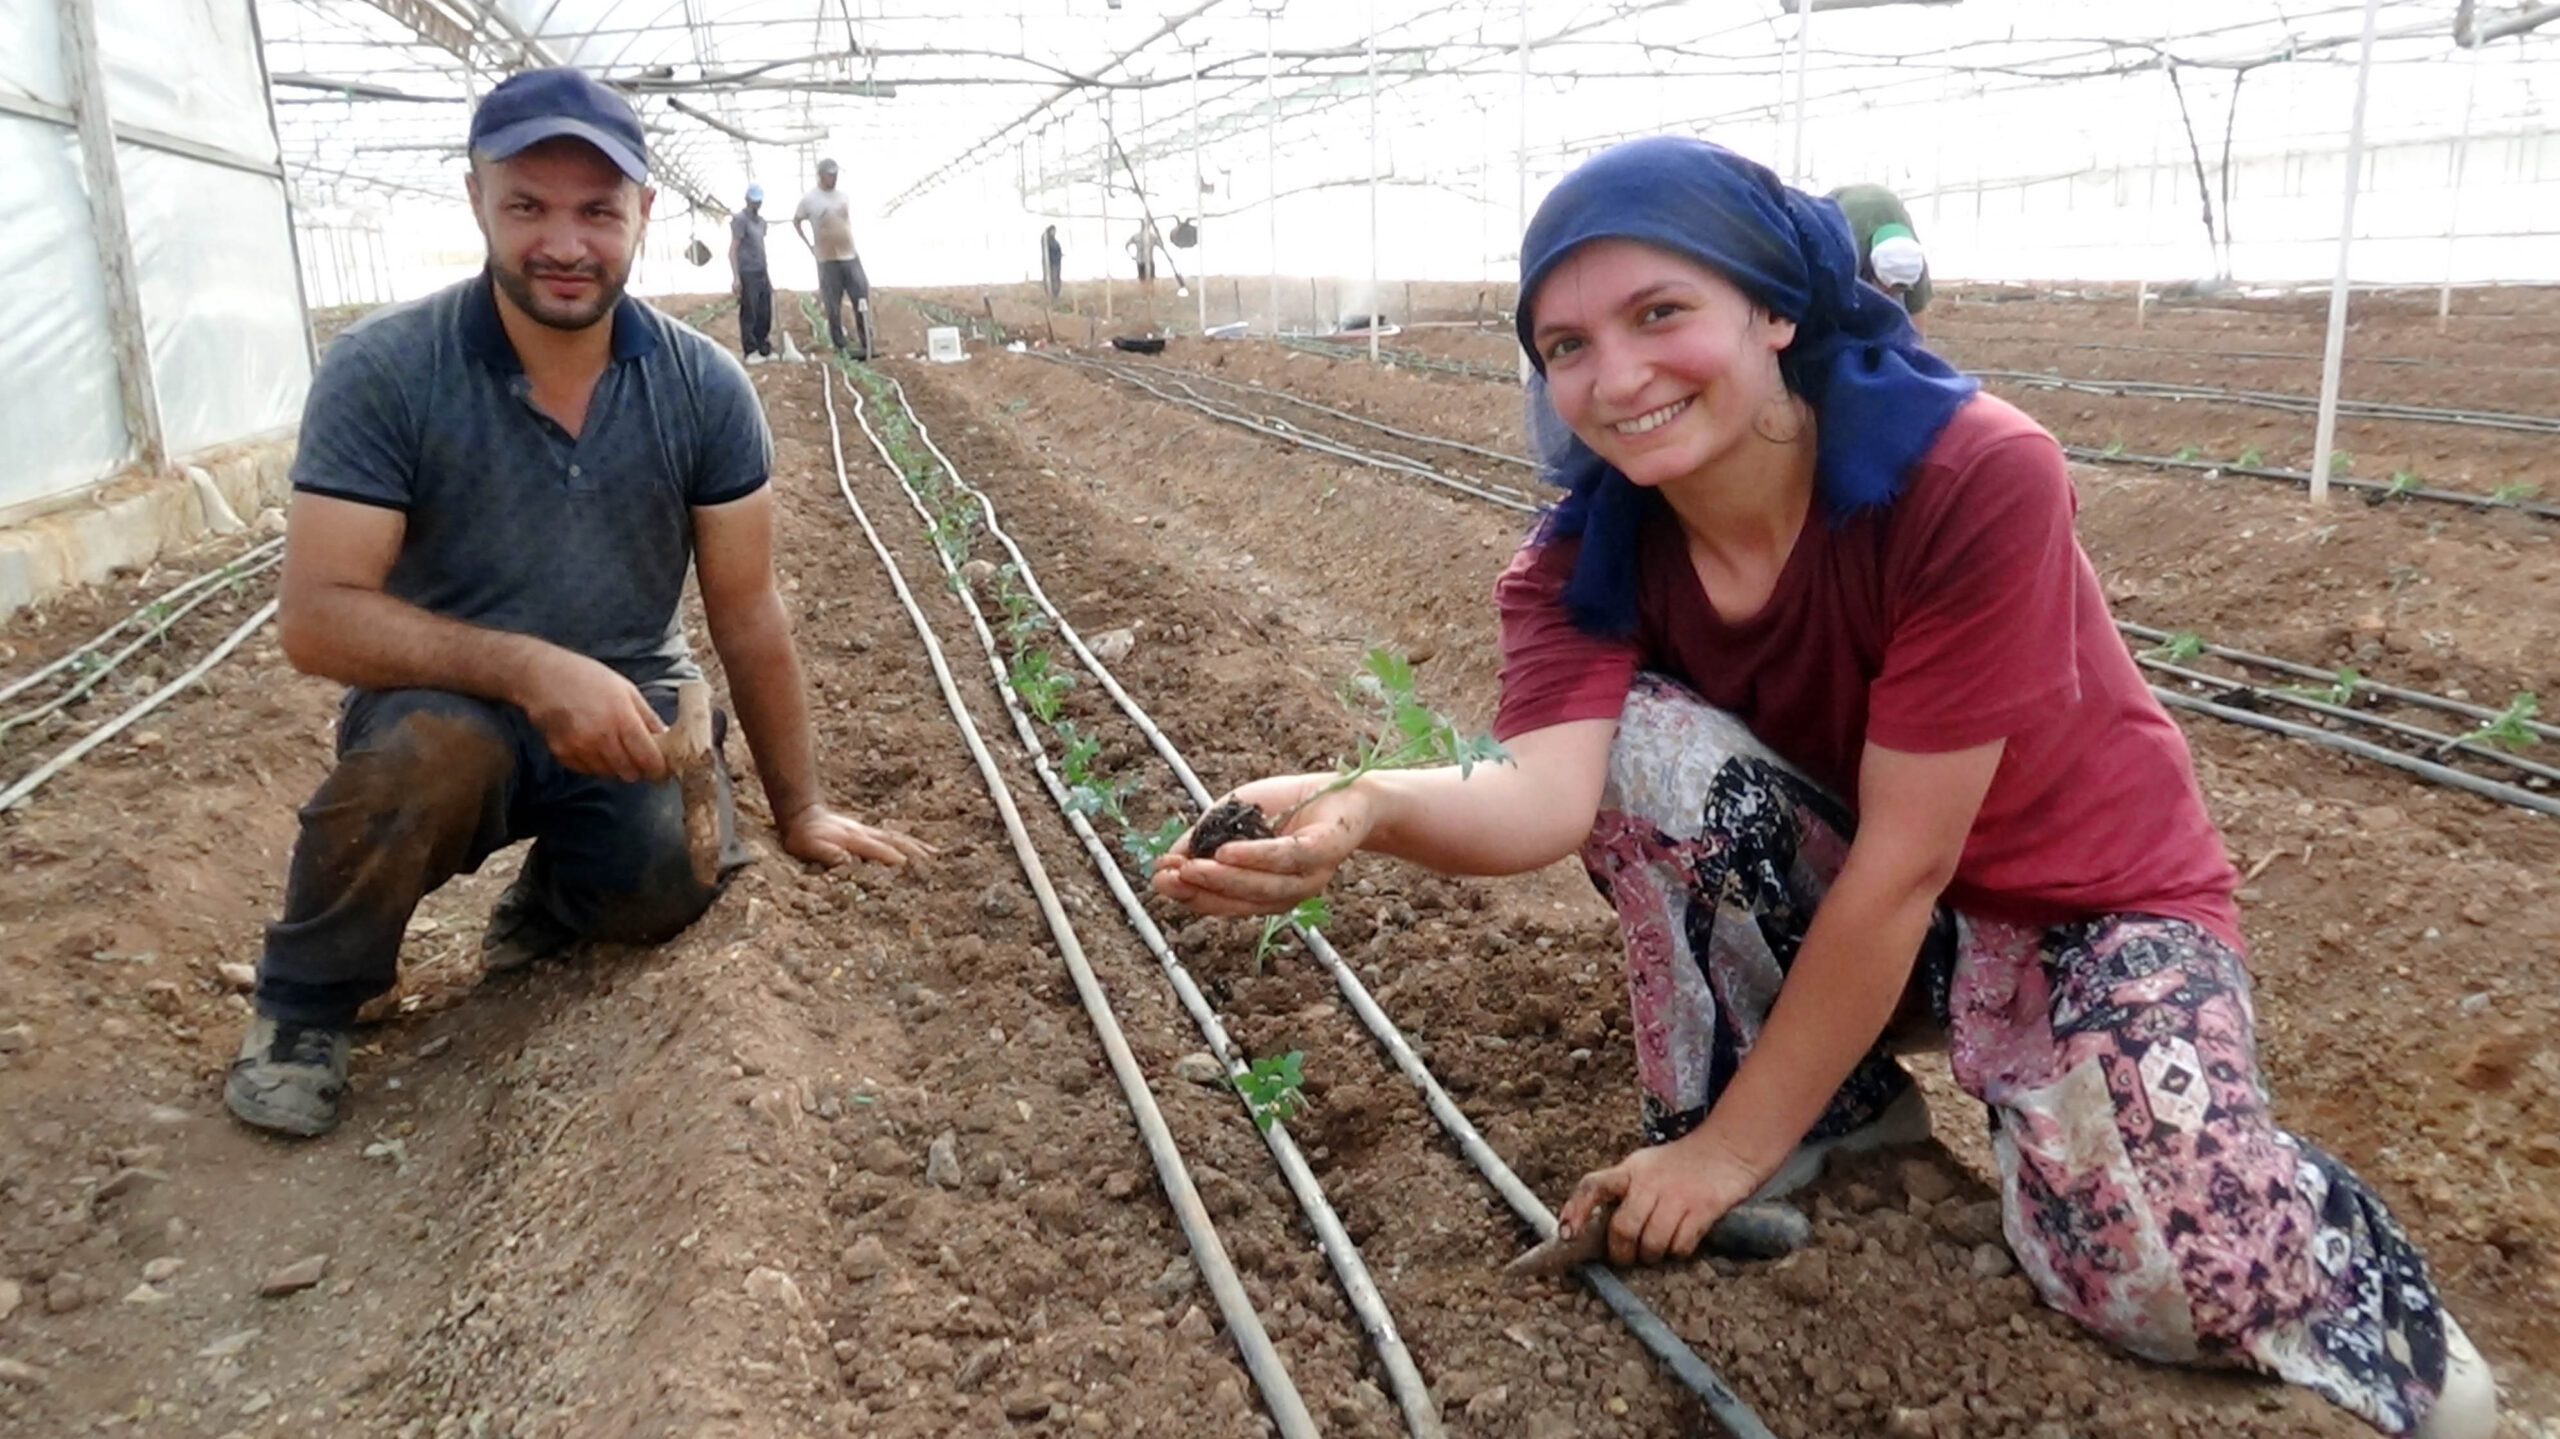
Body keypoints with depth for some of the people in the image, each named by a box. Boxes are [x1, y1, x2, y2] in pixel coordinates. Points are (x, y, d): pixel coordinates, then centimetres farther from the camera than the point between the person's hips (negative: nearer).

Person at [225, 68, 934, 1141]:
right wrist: (531, 668, -35)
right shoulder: (382, 370, -16)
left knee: (674, 882, -26)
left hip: (631, 703, 2)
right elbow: (317, 618, -20)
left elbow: (747, 616, -2)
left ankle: (557, 887, 14)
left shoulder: (705, 388, -8)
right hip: (449, 699, -2)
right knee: (427, 751, -36)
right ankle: (303, 1002, -4)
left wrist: (800, 812, 2)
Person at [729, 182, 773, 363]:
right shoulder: (740, 219, -7)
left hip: (762, 274, 7)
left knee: (764, 314, 9)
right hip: (747, 274, -7)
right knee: (749, 315, -2)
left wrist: (767, 274, 18)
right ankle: (751, 352, 3)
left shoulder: (761, 221, 16)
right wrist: (736, 277, -16)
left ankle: (764, 349, 17)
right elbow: (733, 249, -10)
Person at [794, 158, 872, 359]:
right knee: (833, 307, 0)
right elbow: (796, 221, 10)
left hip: (850, 256, 3)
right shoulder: (809, 199, -3)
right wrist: (810, 245, 6)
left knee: (862, 299, -2)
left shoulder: (844, 197, 8)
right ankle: (840, 348, 8)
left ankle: (867, 346, 3)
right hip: (827, 260, -3)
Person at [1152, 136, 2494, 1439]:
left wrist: (1730, 1150, -22)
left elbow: (1904, 861, -28)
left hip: (2079, 894, -4)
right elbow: (1546, 796, -34)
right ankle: (1838, 1103, -4)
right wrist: (1367, 808, -57)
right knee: (1641, 738, -25)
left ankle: (2248, 1178, 9)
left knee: (2170, 1275, -29)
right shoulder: (1582, 560, -15)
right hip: (1839, 895, 4)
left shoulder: (1975, 475, -30)